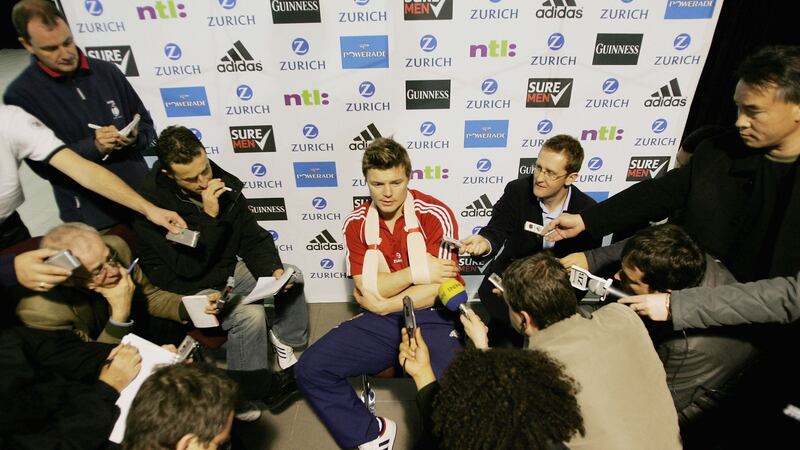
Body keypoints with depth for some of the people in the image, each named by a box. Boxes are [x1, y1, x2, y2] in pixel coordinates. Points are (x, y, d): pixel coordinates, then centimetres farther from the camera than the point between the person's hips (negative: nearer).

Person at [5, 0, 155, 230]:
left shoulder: (106, 71, 2)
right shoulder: (21, 94, -6)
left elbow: (146, 124, 9)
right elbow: (42, 163, -9)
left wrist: (134, 137, -13)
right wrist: (93, 147, -22)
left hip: (144, 197, 3)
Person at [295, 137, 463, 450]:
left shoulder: (436, 215, -12)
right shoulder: (356, 223, -1)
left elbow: (437, 290, -15)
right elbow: (368, 289, -7)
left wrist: (384, 304, -11)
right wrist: (415, 273, -17)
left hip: (432, 318, -3)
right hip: (380, 321, 4)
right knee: (310, 369, -8)